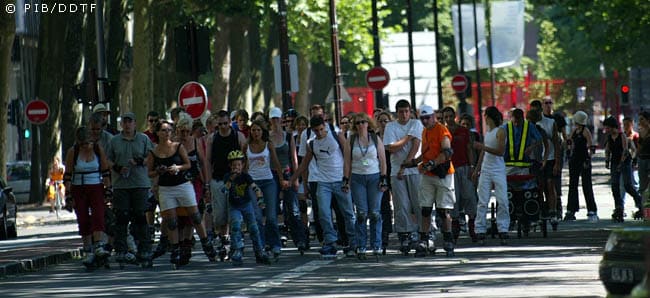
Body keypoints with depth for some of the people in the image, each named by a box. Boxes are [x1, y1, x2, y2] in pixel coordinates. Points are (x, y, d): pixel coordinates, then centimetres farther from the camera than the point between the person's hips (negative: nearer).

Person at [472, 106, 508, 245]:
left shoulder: (500, 131, -6)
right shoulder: (487, 132, 15)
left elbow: (500, 151, -15)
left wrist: (482, 146, -18)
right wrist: (477, 169, 21)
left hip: (498, 170, -6)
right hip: (485, 170, 6)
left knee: (502, 201, -8)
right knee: (482, 201, -1)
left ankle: (503, 230, -4)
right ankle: (480, 231, -2)